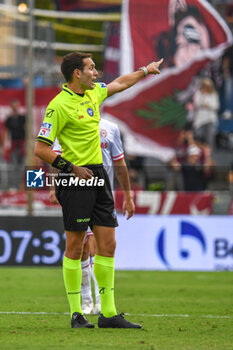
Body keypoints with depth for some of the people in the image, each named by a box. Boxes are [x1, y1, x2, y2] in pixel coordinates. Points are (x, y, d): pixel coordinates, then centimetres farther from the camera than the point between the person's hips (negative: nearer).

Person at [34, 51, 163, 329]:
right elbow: (41, 148, -12)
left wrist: (146, 70, 43)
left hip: (98, 176, 8)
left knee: (108, 244, 4)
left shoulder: (94, 92, 12)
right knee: (75, 246, -4)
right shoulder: (59, 105, -12)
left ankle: (108, 313, 7)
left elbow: (120, 83, 33)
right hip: (76, 180, -8)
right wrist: (71, 168, -15)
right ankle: (76, 313, 2)